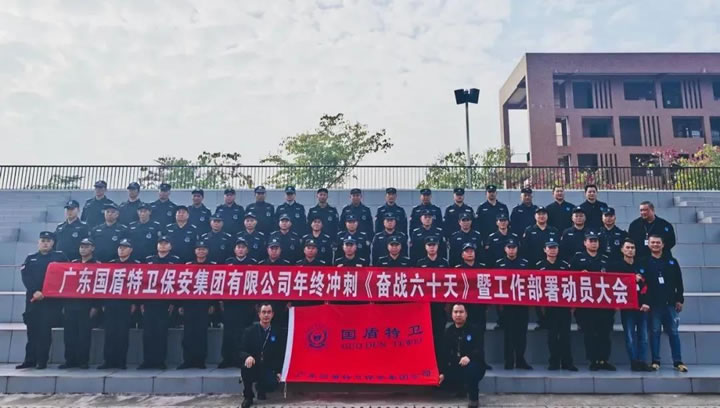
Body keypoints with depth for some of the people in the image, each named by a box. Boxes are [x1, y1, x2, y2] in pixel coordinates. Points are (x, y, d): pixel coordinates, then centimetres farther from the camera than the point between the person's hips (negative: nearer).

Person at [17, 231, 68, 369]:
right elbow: (25, 277, 0)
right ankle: (30, 359, 12)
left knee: (44, 329, -3)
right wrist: (35, 291, -15)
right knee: (32, 329, 4)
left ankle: (42, 360, 2)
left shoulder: (59, 257, 7)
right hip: (32, 298, 3)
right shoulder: (30, 258, 13)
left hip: (50, 298, -2)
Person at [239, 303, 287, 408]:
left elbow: (281, 353, 3)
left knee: (272, 385, -28)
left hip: (268, 369, 0)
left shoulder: (279, 332, 0)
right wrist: (248, 356, -32)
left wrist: (279, 371, -8)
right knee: (245, 367, -34)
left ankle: (260, 387, 14)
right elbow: (242, 351, -8)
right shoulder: (249, 331, -2)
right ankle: (248, 396, -8)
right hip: (253, 367, 0)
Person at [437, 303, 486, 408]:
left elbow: (480, 350, -19)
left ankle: (473, 396, -13)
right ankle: (466, 387, 19)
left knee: (470, 368, -38)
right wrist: (442, 372, -4)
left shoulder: (474, 330, -7)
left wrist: (469, 357, -40)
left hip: (475, 366, -5)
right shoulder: (448, 331, 6)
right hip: (455, 368, 6)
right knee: (444, 382, -11)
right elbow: (443, 353, 4)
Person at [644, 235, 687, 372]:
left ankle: (678, 362, 11)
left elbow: (679, 282, 8)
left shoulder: (672, 261, 8)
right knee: (655, 332, 2)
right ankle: (655, 361, 7)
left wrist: (679, 299, 2)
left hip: (670, 303, 2)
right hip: (654, 304, -2)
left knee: (673, 332, 5)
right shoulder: (645, 262, 1)